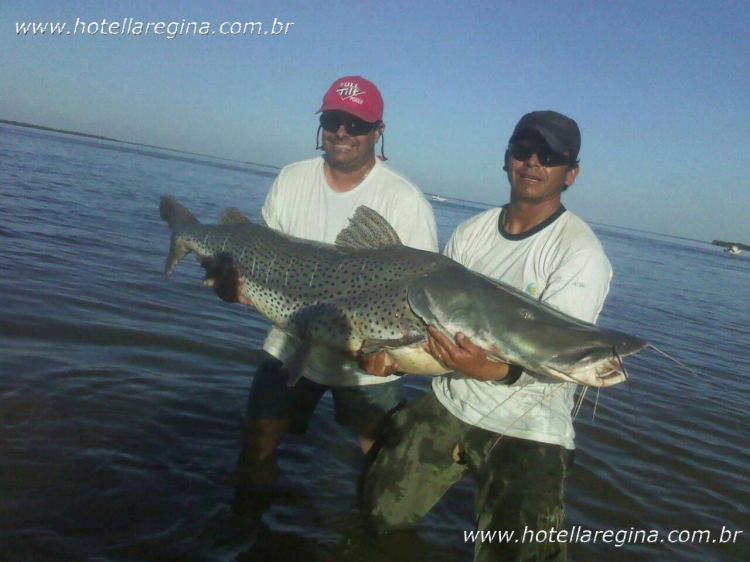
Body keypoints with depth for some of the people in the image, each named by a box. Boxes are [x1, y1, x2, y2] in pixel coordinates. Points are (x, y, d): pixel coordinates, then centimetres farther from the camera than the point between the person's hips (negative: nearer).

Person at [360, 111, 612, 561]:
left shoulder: (581, 253, -13)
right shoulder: (470, 233, 5)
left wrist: (497, 369, -42)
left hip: (530, 428, -4)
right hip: (450, 402, 5)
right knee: (382, 513, 7)